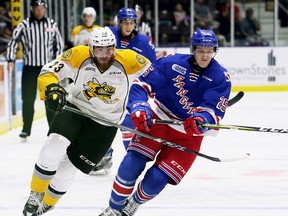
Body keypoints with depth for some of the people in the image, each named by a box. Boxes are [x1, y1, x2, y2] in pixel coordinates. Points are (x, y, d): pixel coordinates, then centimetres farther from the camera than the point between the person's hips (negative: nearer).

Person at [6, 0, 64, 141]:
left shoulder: (52, 24, 3)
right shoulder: (24, 25, -4)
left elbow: (59, 43, 11)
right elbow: (13, 42, -4)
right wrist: (11, 60, -13)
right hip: (30, 67, -1)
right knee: (28, 99, 0)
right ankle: (26, 129, 9)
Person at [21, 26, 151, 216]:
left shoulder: (129, 60, -18)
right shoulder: (78, 56, -17)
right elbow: (49, 72, -16)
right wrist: (52, 90, -37)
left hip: (105, 124, 0)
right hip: (74, 108, 0)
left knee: (70, 165, -2)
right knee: (55, 145, -25)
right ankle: (36, 194, -4)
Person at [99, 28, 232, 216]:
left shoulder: (221, 78, -11)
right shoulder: (172, 63, -10)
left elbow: (215, 112, -21)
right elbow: (141, 84, -7)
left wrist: (201, 120, -43)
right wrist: (139, 109, -24)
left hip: (188, 135, 0)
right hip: (157, 120, 0)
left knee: (156, 180, -10)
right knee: (132, 164, -18)